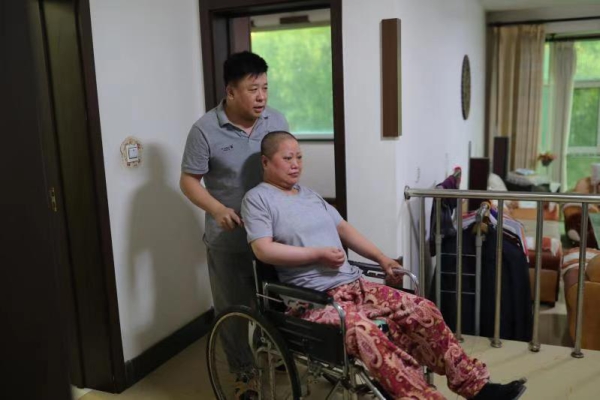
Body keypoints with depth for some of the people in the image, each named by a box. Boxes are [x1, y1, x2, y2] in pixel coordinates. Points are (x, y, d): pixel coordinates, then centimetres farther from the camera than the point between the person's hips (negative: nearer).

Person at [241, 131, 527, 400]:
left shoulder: (310, 194, 20)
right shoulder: (257, 199, -2)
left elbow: (343, 227, 22)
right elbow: (264, 250, -13)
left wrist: (381, 258, 12)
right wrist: (319, 253, -14)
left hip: (353, 283, 7)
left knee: (423, 310, -7)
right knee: (365, 331, -35)